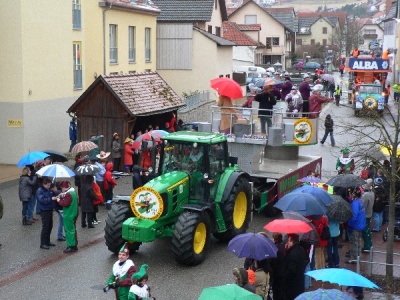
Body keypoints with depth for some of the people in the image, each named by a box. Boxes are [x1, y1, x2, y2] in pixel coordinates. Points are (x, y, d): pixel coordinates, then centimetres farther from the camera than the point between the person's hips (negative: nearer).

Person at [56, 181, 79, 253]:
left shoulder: (69, 194, -21)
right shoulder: (73, 191, 10)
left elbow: (65, 204, -26)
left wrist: (59, 200, -10)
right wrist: (63, 195, 3)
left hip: (68, 216, -10)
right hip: (73, 214, 10)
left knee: (69, 230, -4)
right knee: (72, 230, 17)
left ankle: (71, 246, 0)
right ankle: (74, 245, 25)